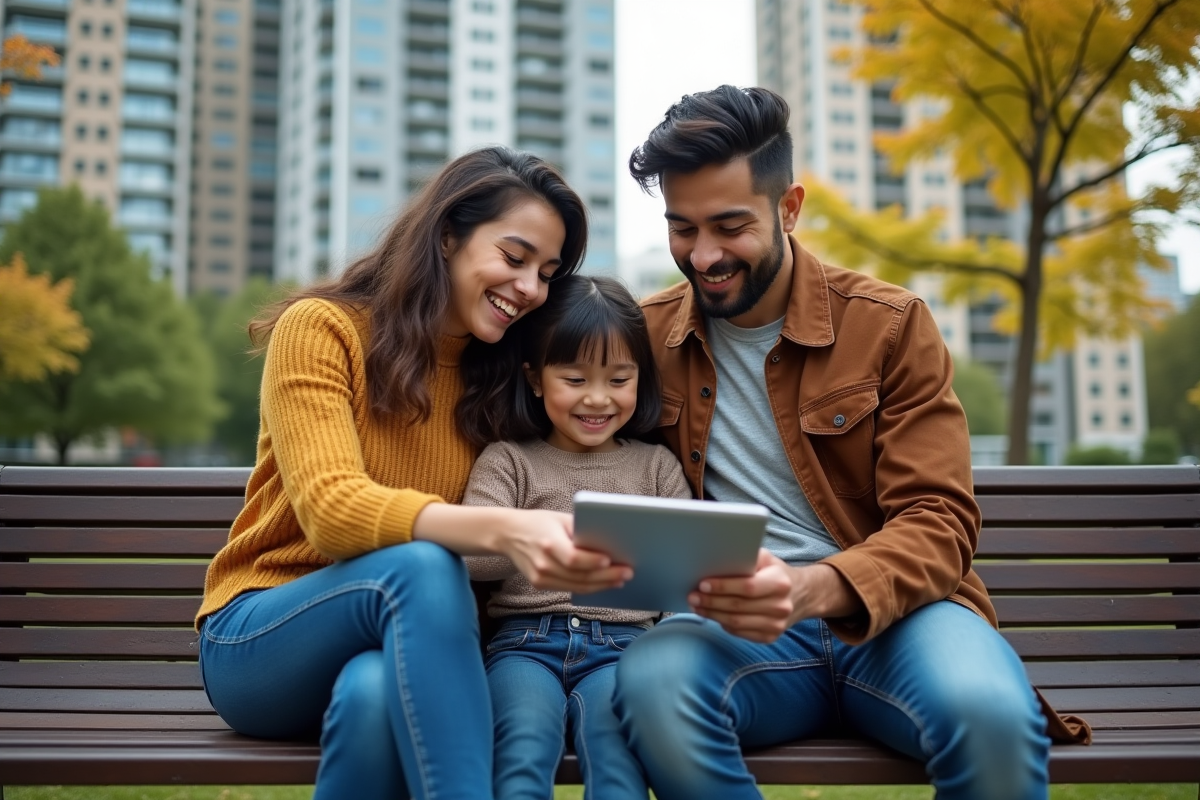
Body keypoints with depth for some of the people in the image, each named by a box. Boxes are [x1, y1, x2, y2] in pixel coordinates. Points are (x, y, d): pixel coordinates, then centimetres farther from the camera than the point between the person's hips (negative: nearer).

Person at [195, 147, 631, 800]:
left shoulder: (503, 378, 7)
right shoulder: (321, 329, -8)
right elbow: (329, 509, -23)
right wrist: (502, 530, -39)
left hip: (402, 643, 3)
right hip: (256, 642, -2)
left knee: (374, 693, -35)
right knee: (420, 562, -34)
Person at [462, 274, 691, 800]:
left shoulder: (656, 466, 18)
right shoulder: (508, 461, 10)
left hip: (622, 644, 1)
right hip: (527, 641, 0)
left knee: (616, 746, -30)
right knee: (525, 747, -31)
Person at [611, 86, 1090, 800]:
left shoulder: (892, 325, 0)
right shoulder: (647, 333, 7)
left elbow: (939, 520, -6)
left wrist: (814, 589, -25)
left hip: (889, 613, 0)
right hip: (733, 624, 1)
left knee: (992, 714, -34)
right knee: (653, 681, -34)